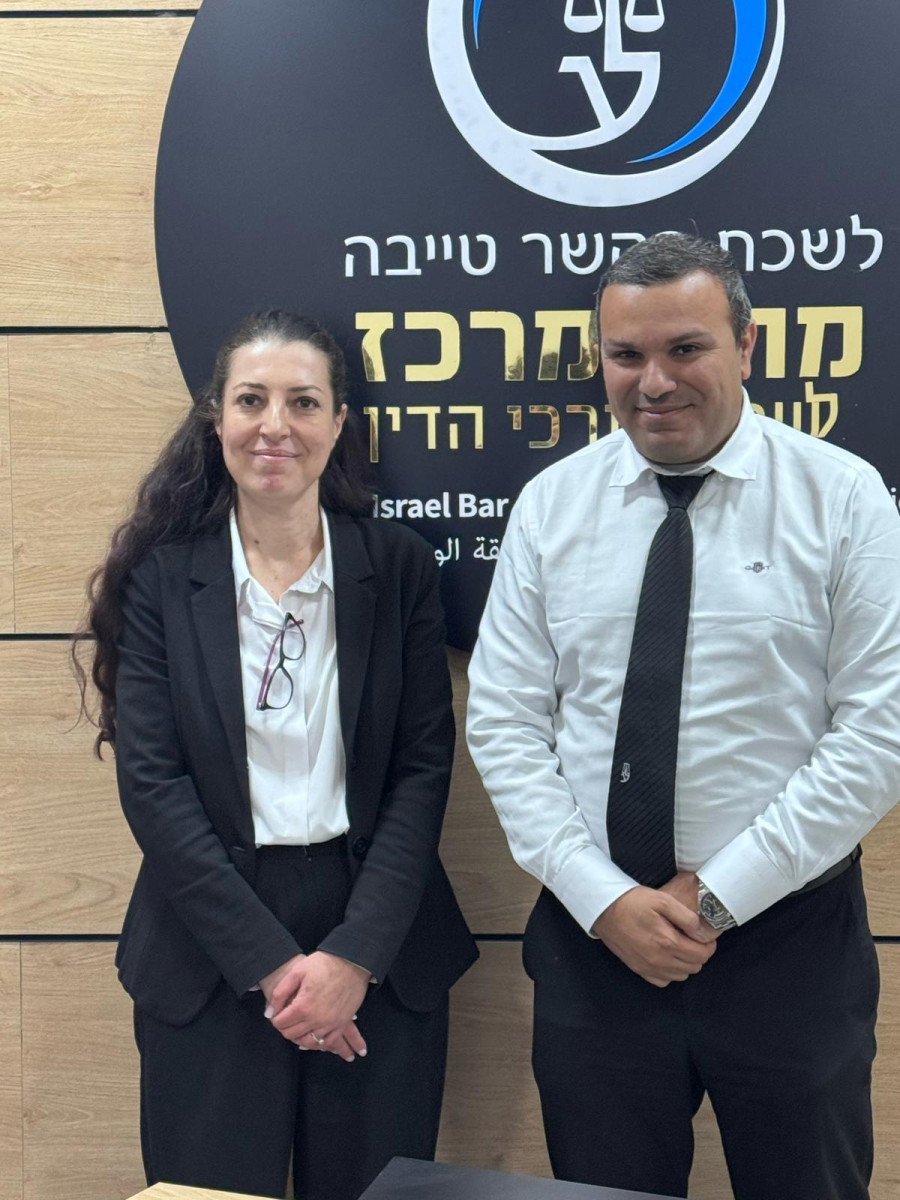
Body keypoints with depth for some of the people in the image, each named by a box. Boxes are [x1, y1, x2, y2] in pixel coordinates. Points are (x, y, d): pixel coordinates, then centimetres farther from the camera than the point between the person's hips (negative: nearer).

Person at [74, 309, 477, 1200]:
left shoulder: (397, 567, 0)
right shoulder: (159, 575, -2)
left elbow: (424, 767, -2)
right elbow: (151, 783, -6)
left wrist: (354, 956, -11)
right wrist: (270, 961, -11)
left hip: (378, 952, 1)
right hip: (210, 952, 0)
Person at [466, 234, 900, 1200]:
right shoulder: (551, 504, 0)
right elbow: (505, 724, -2)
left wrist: (719, 894, -13)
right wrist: (603, 899, -11)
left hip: (789, 935, -1)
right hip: (590, 936, 2)